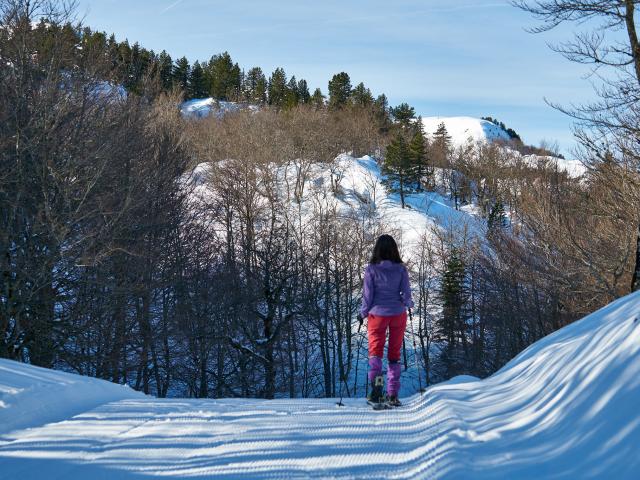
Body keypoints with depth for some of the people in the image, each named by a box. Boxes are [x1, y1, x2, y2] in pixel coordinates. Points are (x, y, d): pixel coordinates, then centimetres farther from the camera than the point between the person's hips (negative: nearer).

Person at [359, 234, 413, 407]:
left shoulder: (372, 269, -8)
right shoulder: (401, 268, -5)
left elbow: (367, 294, -6)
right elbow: (406, 293, -3)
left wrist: (363, 313, 8)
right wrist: (409, 304, 19)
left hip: (377, 314, -1)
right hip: (398, 314, 2)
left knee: (375, 350, 8)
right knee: (394, 354, 11)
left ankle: (376, 380, -21)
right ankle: (393, 394, 9)